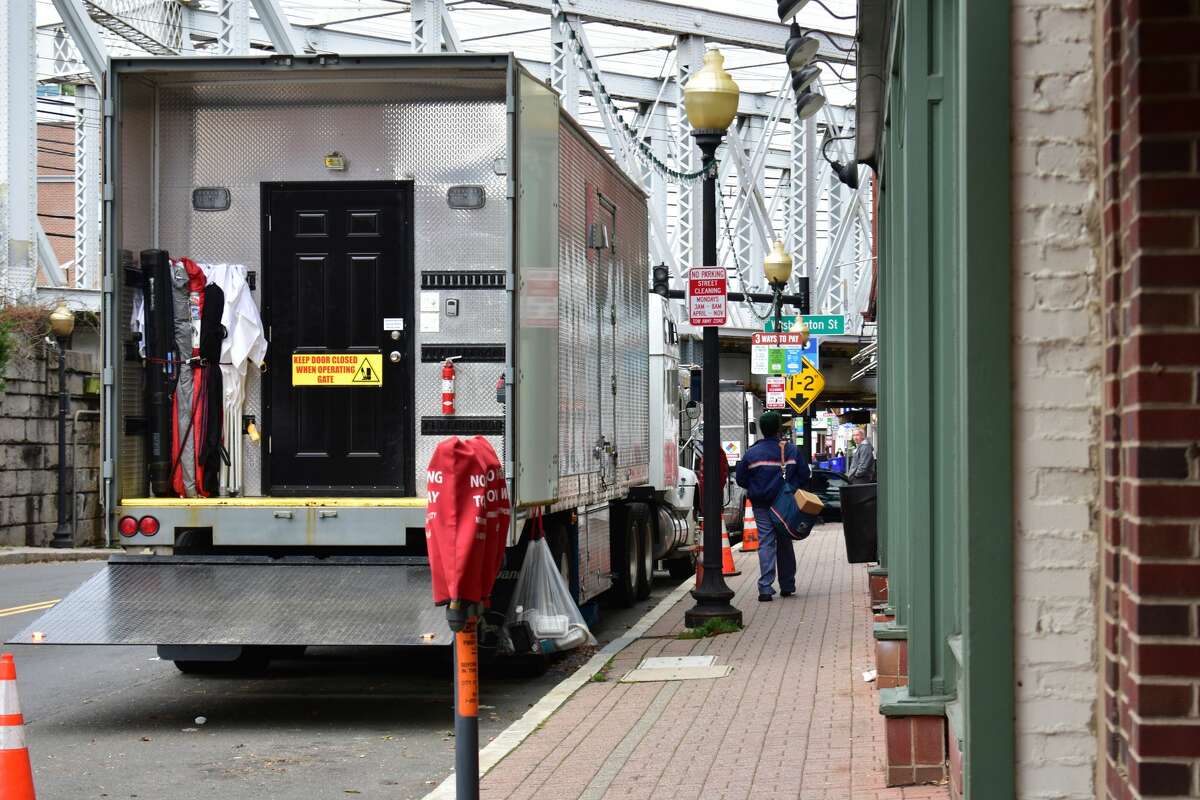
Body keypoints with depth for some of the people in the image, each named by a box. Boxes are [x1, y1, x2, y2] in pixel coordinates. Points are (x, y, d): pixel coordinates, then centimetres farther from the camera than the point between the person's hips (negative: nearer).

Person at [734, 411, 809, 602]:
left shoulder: (752, 453, -5)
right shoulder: (792, 450, -2)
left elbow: (740, 479, 0)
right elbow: (804, 476, 0)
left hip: (762, 505, -1)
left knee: (766, 543, -1)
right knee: (785, 543, 14)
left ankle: (765, 588, -12)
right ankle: (787, 586, 21)